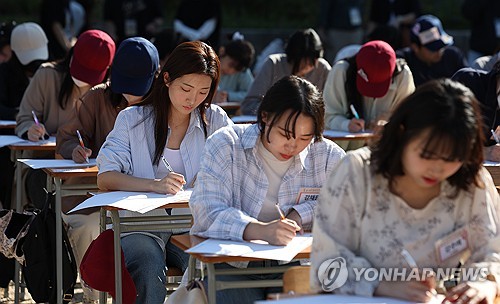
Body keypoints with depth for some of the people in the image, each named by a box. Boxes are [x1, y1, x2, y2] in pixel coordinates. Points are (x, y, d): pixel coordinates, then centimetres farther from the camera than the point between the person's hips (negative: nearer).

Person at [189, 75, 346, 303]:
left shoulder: (327, 155, 5)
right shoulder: (226, 145, -3)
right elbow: (207, 211, -16)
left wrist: (300, 215, -14)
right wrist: (261, 231, -33)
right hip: (229, 265, -2)